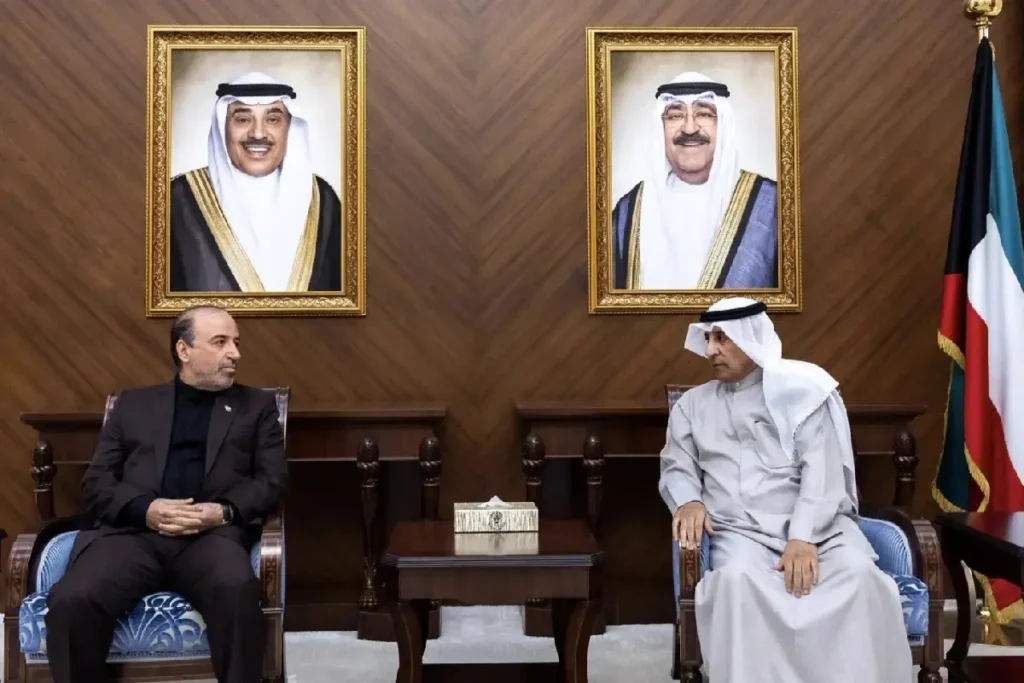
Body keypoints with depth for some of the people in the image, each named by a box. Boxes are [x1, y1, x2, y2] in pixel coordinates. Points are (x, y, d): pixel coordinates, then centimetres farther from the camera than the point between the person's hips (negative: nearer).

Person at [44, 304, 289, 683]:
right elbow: (95, 483, 13)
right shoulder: (134, 403, 21)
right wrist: (144, 510, -9)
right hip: (134, 531, 1)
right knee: (70, 600, -29)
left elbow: (273, 480, 9)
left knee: (237, 590, -36)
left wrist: (225, 512, -12)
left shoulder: (257, 405, 20)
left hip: (212, 534, -1)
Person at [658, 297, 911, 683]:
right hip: (740, 531, 1)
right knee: (736, 578, -34)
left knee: (860, 574, -31)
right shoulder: (692, 405, 18)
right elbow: (677, 468, 16)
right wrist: (689, 501, -10)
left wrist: (804, 537, -19)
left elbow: (822, 469, -4)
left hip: (816, 524, -1)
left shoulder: (801, 389, 6)